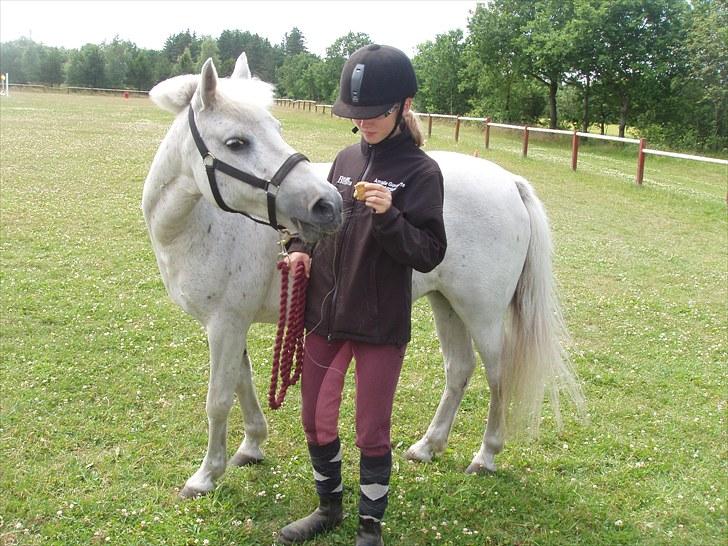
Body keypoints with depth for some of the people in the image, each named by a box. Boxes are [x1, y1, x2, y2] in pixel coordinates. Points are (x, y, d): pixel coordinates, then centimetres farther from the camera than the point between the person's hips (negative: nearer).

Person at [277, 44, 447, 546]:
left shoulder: (421, 172, -11)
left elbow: (428, 255, -14)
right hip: (325, 314, 6)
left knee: (372, 433, 8)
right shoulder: (347, 159, 5)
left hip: (381, 324, -6)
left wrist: (389, 216, -28)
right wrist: (303, 248, -2)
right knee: (316, 421, 16)